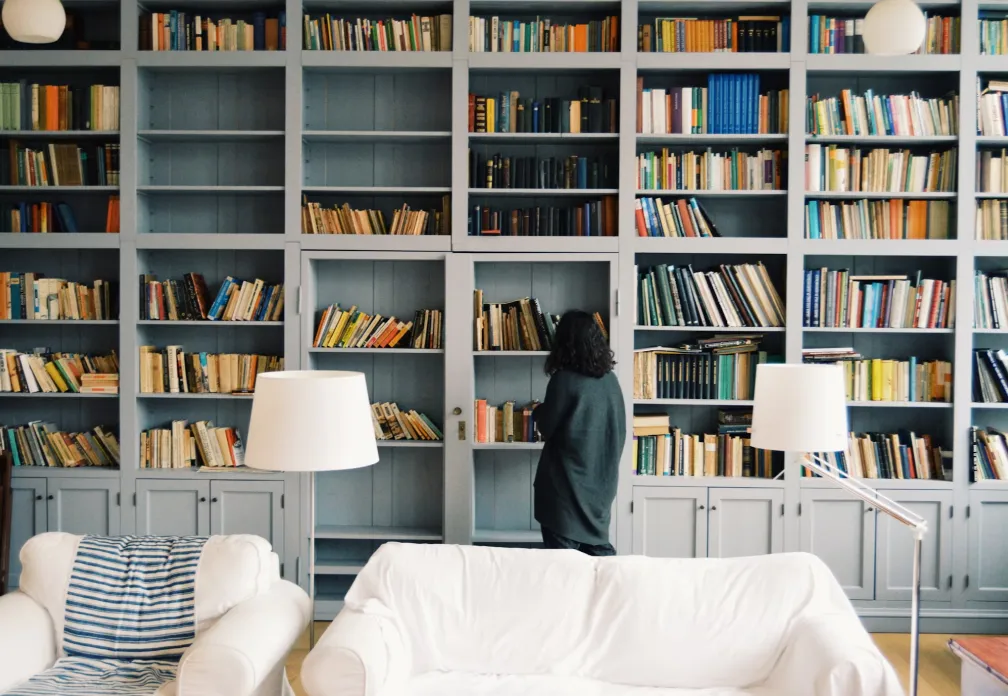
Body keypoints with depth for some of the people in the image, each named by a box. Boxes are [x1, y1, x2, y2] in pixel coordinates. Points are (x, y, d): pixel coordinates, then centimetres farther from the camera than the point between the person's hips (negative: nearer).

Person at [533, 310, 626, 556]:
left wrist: (538, 411, 13)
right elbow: (620, 430, 12)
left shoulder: (564, 380, -14)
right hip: (601, 481, 6)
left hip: (567, 482, -6)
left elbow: (547, 427, -7)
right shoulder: (610, 380, 4)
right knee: (598, 548, 15)